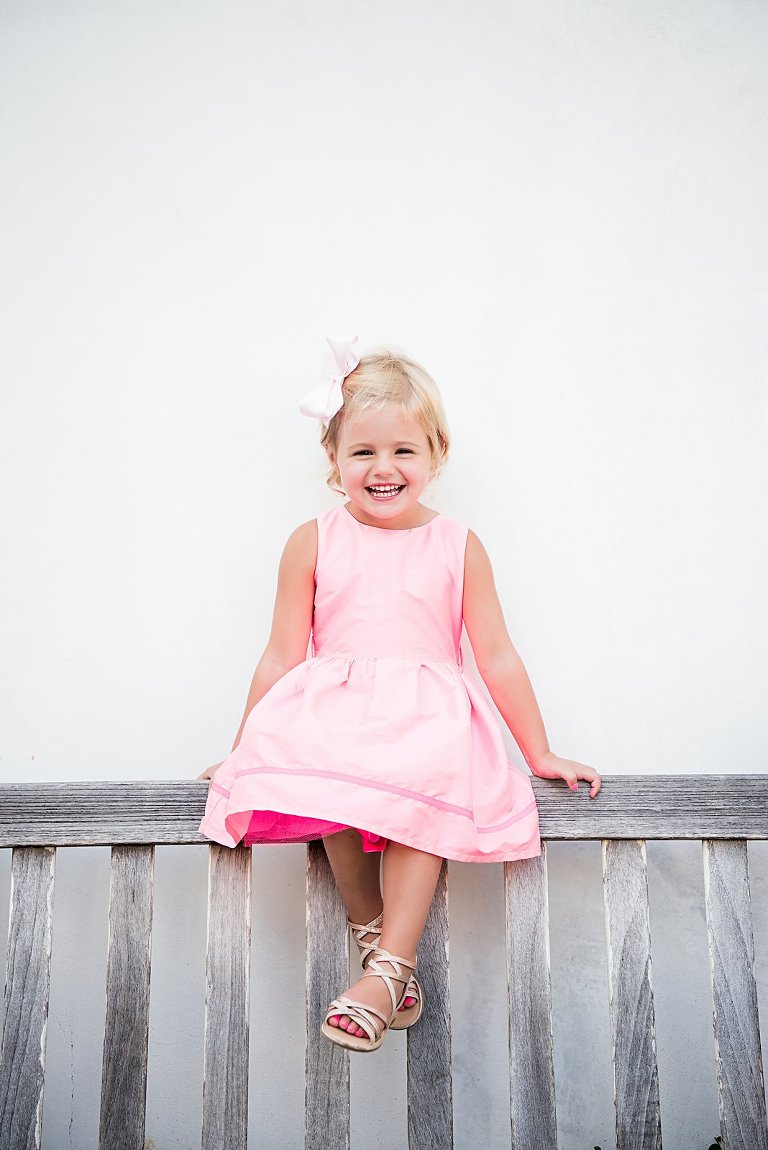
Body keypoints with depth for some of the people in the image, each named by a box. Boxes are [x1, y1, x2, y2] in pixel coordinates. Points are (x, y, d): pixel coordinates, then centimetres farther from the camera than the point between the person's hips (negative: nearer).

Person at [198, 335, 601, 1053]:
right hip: (331, 713, 1)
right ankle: (370, 927, -10)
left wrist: (540, 755, 11)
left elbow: (496, 657, 10)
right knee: (326, 776, -33)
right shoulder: (313, 543, 7)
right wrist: (243, 752, 12)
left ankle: (387, 970, -25)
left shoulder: (457, 547, 7)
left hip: (428, 717, 0)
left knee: (427, 787, -34)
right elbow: (282, 658, 11)